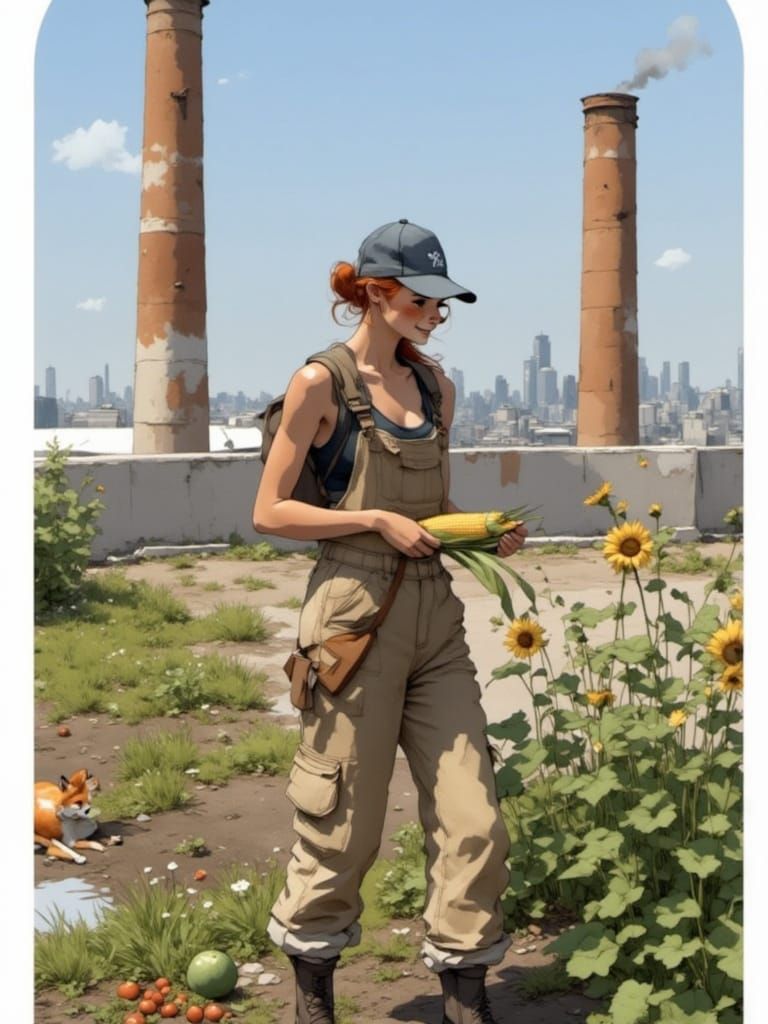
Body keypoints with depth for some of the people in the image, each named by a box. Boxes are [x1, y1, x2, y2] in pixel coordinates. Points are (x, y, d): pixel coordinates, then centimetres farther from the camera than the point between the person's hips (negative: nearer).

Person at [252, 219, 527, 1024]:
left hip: (433, 616, 6)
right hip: (355, 611, -6)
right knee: (346, 821, 4)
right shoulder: (321, 383, -6)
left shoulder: (435, 387, 12)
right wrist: (375, 520, -14)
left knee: (472, 814, 1)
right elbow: (269, 512, -6)